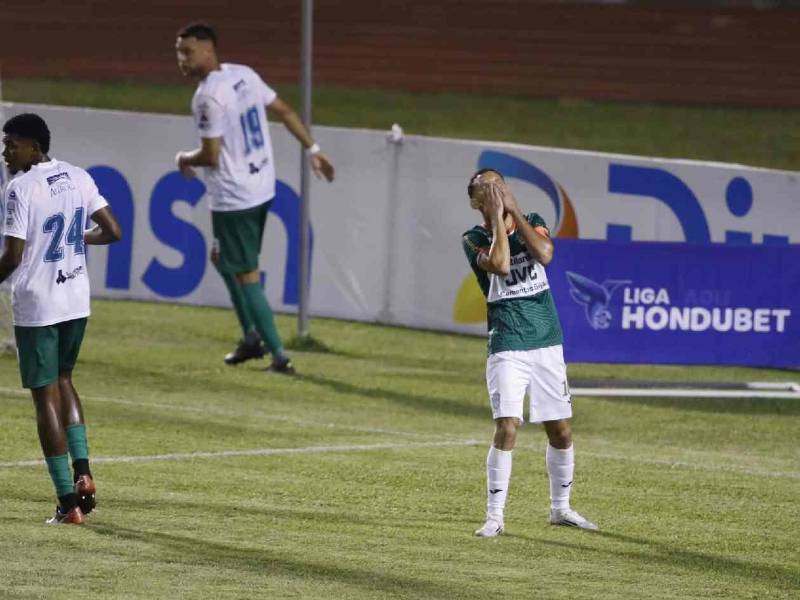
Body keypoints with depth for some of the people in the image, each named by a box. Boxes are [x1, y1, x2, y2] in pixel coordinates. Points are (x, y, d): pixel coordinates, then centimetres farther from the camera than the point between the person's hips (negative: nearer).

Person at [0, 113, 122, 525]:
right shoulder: (78, 179, 4)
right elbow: (112, 231, 7)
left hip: (36, 307, -7)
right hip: (77, 301, 7)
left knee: (45, 397, 0)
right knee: (63, 381, 25)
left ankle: (68, 502, -2)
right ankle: (82, 473, 12)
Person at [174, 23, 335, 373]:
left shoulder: (207, 96, -21)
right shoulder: (244, 75, 6)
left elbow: (211, 156, -21)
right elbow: (284, 111, 11)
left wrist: (184, 159, 0)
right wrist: (313, 150, 17)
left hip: (233, 198, -9)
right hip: (262, 188, 9)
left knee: (246, 275, 1)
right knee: (223, 259, 25)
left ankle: (278, 354, 2)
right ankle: (252, 337, 26)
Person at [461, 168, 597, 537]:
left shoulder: (531, 222, 8)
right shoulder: (475, 239, -2)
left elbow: (544, 254, -14)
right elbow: (500, 264, -23)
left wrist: (514, 211, -11)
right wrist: (497, 216, -15)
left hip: (547, 344, 4)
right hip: (507, 348, -4)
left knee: (561, 430, 9)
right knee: (507, 427, -17)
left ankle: (560, 508, 27)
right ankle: (494, 517, -12)